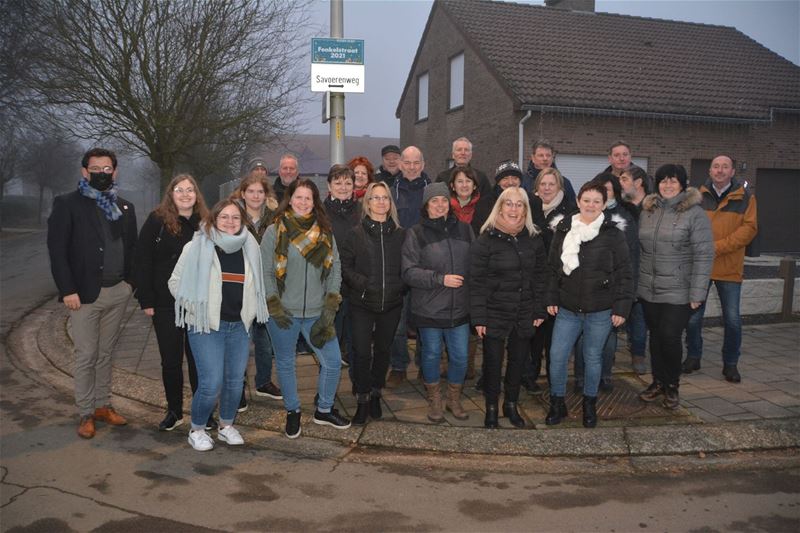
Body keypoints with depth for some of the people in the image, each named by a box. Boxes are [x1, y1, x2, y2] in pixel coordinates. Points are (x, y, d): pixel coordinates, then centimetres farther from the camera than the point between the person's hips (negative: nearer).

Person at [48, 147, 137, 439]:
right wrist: (67, 290, -15)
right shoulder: (67, 204, -4)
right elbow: (57, 249, -9)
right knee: (86, 355, 1)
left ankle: (103, 405, 23)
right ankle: (86, 414, 13)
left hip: (118, 292, 5)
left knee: (105, 353, 13)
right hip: (85, 293, -4)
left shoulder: (125, 207, 11)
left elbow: (132, 247, 15)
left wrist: (131, 281, 4)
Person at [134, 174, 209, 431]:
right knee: (170, 360, 9)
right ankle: (174, 411, 24)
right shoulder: (157, 221, -4)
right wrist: (146, 300, -10)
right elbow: (142, 262, -5)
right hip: (166, 304, -1)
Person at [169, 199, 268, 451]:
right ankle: (197, 430, 16)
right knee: (211, 384, -9)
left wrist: (249, 312, 9)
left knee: (235, 381, 9)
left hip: (239, 326, 4)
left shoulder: (249, 248, 6)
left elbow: (255, 285, 19)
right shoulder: (196, 247, -7)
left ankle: (226, 426, 31)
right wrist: (197, 309, -5)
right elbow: (176, 282, -1)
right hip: (207, 326, -4)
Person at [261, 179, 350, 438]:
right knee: (285, 364, 11)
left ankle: (324, 410, 26)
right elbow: (265, 272, -4)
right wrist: (274, 306, -10)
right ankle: (292, 412, 31)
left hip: (316, 313, 3)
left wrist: (331, 303, -2)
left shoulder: (325, 232, 5)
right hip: (284, 314, -2)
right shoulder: (275, 232, -5)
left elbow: (335, 269, 7)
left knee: (333, 362, 4)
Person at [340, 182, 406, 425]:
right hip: (362, 304, -2)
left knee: (383, 350, 13)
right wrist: (363, 284, -17)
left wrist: (399, 285, -6)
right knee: (362, 352, -4)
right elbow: (345, 266, -3)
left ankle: (375, 395, 30)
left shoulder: (400, 234, 5)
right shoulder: (356, 234, -1)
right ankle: (362, 400, 11)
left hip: (391, 304, 2)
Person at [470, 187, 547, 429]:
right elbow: (477, 281, -10)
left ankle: (511, 405, 33)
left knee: (518, 361, 14)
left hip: (524, 315, 4)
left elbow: (540, 277, 7)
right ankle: (491, 408, 24)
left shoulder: (534, 239, 3)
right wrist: (478, 317, -13)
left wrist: (539, 310, 4)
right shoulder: (486, 240, -9)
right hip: (495, 314, -3)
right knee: (493, 361, 6)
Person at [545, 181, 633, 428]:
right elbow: (553, 267, 9)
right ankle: (557, 403, 20)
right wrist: (552, 298, 5)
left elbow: (623, 273, -5)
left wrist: (621, 307, -9)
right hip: (567, 309, 2)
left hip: (600, 311, -2)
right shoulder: (563, 229, 3)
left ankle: (590, 404, 29)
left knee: (593, 357, 10)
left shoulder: (613, 233, -6)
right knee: (557, 356, 1)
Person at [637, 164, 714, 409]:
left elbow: (704, 255, -10)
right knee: (655, 336, 12)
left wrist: (697, 293, -14)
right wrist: (636, 282, 9)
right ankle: (658, 382, 28)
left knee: (670, 337, -4)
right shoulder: (647, 210, 7)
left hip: (678, 292, -4)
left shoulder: (695, 213, -8)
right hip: (649, 290, 5)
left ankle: (672, 385, 17)